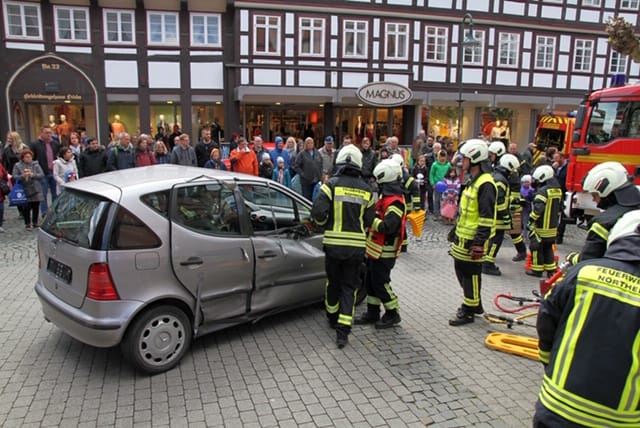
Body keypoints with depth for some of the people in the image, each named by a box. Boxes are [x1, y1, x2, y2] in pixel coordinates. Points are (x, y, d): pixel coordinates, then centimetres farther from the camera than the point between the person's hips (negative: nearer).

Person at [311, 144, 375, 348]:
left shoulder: (332, 184, -7)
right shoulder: (366, 190, 1)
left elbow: (318, 211, -14)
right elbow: (369, 220, 5)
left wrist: (324, 225, 6)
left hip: (333, 242, -1)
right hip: (357, 245, 1)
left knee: (333, 282, 19)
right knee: (349, 287, 9)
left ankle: (333, 317, 38)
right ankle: (342, 330, 2)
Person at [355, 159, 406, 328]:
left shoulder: (395, 202, -21)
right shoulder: (386, 197, 12)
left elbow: (387, 226, -30)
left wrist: (370, 219, -22)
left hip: (384, 252, -10)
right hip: (376, 249, 10)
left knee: (380, 283, -1)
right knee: (370, 281, 16)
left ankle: (393, 314, 16)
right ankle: (373, 313, 28)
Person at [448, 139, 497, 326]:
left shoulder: (485, 184, -19)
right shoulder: (473, 180, 13)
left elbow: (487, 217, -23)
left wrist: (479, 242, -24)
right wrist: (456, 230, 25)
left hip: (473, 240, -10)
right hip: (463, 237, 10)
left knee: (471, 275, 2)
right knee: (461, 270, 19)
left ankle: (468, 311, 15)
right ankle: (474, 304, 34)